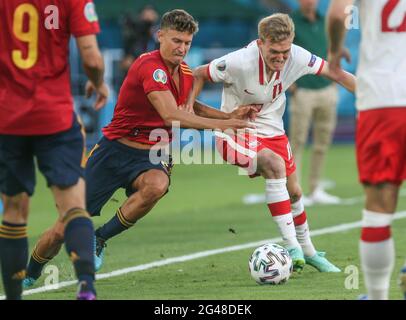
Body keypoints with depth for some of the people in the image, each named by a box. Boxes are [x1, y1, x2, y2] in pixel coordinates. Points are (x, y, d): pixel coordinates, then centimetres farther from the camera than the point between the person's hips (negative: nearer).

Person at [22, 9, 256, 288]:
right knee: (64, 230, -3)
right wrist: (219, 125, -35)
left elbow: (189, 105, 27)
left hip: (151, 156, 5)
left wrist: (230, 116, 12)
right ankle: (30, 275, 27)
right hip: (115, 149, -5)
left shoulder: (186, 73, 5)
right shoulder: (150, 66, -20)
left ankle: (99, 240, -14)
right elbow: (171, 116, -32)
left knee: (156, 186, -35)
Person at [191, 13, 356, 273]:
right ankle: (291, 247, -30)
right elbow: (199, 75, -13)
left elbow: (335, 73, -3)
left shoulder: (298, 57, -17)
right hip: (236, 133, -6)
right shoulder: (238, 63, -29)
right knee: (274, 163, -32)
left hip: (273, 132, 6)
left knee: (294, 191, 13)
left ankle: (308, 251, 39)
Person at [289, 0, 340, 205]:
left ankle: (316, 190, 13)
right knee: (297, 142, -5)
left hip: (327, 90, 5)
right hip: (303, 91, -5)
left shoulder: (324, 22, 12)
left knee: (323, 142, 6)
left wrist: (334, 79, 15)